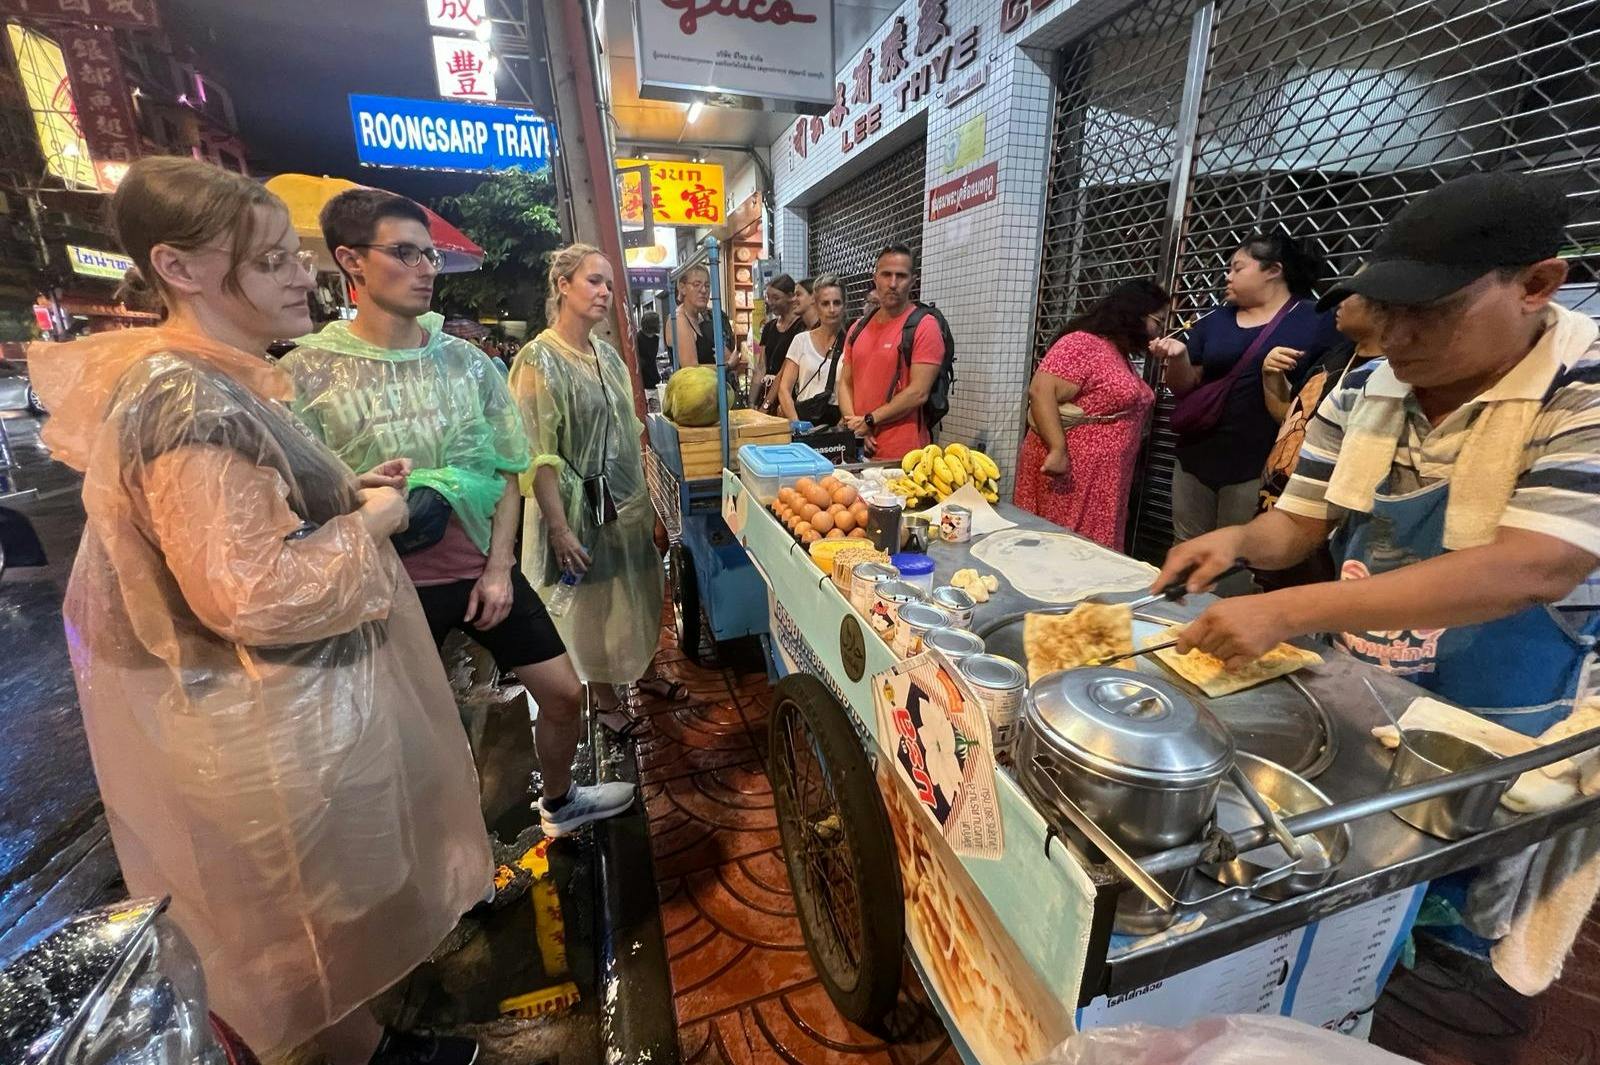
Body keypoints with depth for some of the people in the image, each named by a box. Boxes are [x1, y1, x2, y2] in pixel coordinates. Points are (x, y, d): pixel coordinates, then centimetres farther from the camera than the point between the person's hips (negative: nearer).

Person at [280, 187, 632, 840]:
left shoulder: (465, 359, 3)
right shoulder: (306, 374, -8)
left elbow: (506, 471, 4)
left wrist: (499, 568, -2)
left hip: (484, 567, 4)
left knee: (564, 692, 10)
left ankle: (559, 802, 39)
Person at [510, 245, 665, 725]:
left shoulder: (608, 354, 7)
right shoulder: (540, 358, -13)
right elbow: (537, 455, -17)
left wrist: (647, 502, 11)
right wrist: (560, 528, -20)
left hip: (626, 504, 6)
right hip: (576, 508, -6)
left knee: (628, 601, 18)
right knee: (584, 606, 9)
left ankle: (636, 674, 38)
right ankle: (598, 695, 28)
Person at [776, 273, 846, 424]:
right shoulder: (801, 340, 8)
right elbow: (784, 388, 4)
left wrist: (843, 423, -11)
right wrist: (796, 424, -9)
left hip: (837, 420, -1)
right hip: (803, 417, 1)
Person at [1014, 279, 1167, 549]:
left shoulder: (1122, 355, 18)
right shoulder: (1082, 344, -11)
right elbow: (1041, 391, -22)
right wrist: (1058, 450, -27)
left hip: (1104, 480, 9)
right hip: (1068, 472, -9)